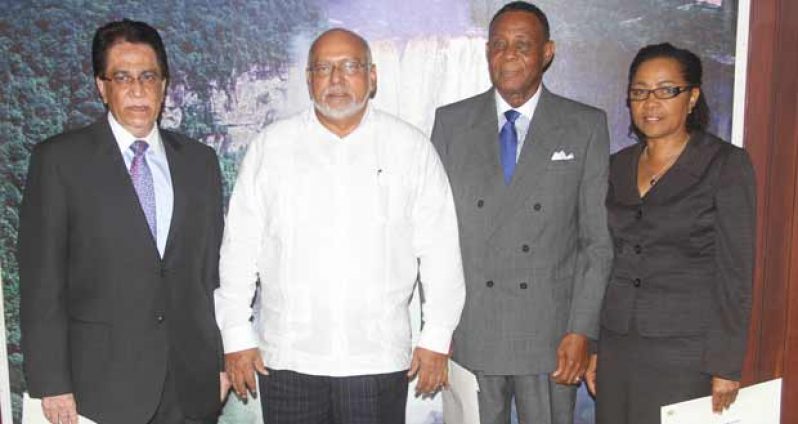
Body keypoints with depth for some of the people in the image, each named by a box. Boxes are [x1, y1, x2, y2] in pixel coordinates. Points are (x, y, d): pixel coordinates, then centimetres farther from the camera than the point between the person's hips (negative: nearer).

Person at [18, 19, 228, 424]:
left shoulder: (200, 160, 8)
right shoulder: (58, 159, -3)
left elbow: (212, 268, 9)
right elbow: (41, 279, -4)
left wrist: (221, 359, 7)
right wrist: (52, 383, -8)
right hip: (102, 387, -3)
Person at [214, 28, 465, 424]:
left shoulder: (412, 148, 2)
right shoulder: (270, 147, 4)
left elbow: (440, 250, 2)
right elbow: (240, 247, 4)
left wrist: (437, 339, 0)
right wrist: (236, 336, 2)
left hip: (378, 358, 0)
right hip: (286, 357, 1)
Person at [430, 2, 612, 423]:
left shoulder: (586, 126, 1)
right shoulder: (451, 122, 4)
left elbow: (598, 239, 0)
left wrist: (581, 330, -6)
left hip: (550, 339, -1)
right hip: (467, 335, 1)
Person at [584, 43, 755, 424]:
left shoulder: (726, 165, -6)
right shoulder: (617, 167, 8)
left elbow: (735, 272, -8)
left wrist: (726, 365, -10)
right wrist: (590, 343, 8)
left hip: (686, 353, -4)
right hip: (616, 347, 4)